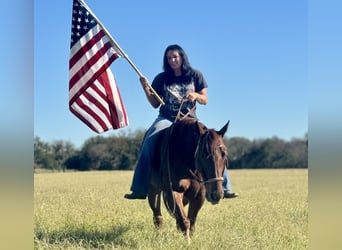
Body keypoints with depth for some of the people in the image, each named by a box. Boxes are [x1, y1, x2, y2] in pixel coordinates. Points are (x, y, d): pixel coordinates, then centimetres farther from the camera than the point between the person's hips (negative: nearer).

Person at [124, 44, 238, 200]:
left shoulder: (195, 75, 7)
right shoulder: (162, 79, 7)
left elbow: (205, 100, 6)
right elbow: (155, 104, 7)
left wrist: (196, 96, -15)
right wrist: (146, 89, -9)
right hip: (166, 119, 0)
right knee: (149, 144, -27)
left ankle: (224, 187, -8)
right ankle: (140, 189, -22)